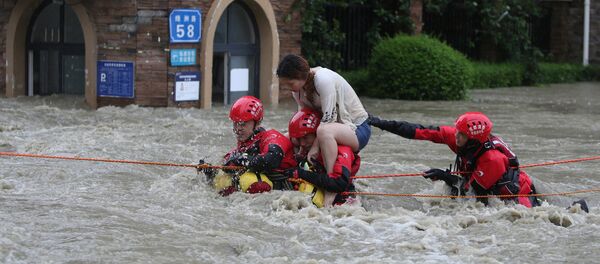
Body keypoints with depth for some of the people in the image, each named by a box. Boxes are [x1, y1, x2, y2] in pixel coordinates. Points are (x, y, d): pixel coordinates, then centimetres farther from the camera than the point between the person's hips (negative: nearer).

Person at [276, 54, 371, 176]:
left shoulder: (323, 79, -25)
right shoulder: (297, 85, -2)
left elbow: (329, 118, -27)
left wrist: (315, 147, -27)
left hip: (358, 129, -9)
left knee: (324, 131, -40)